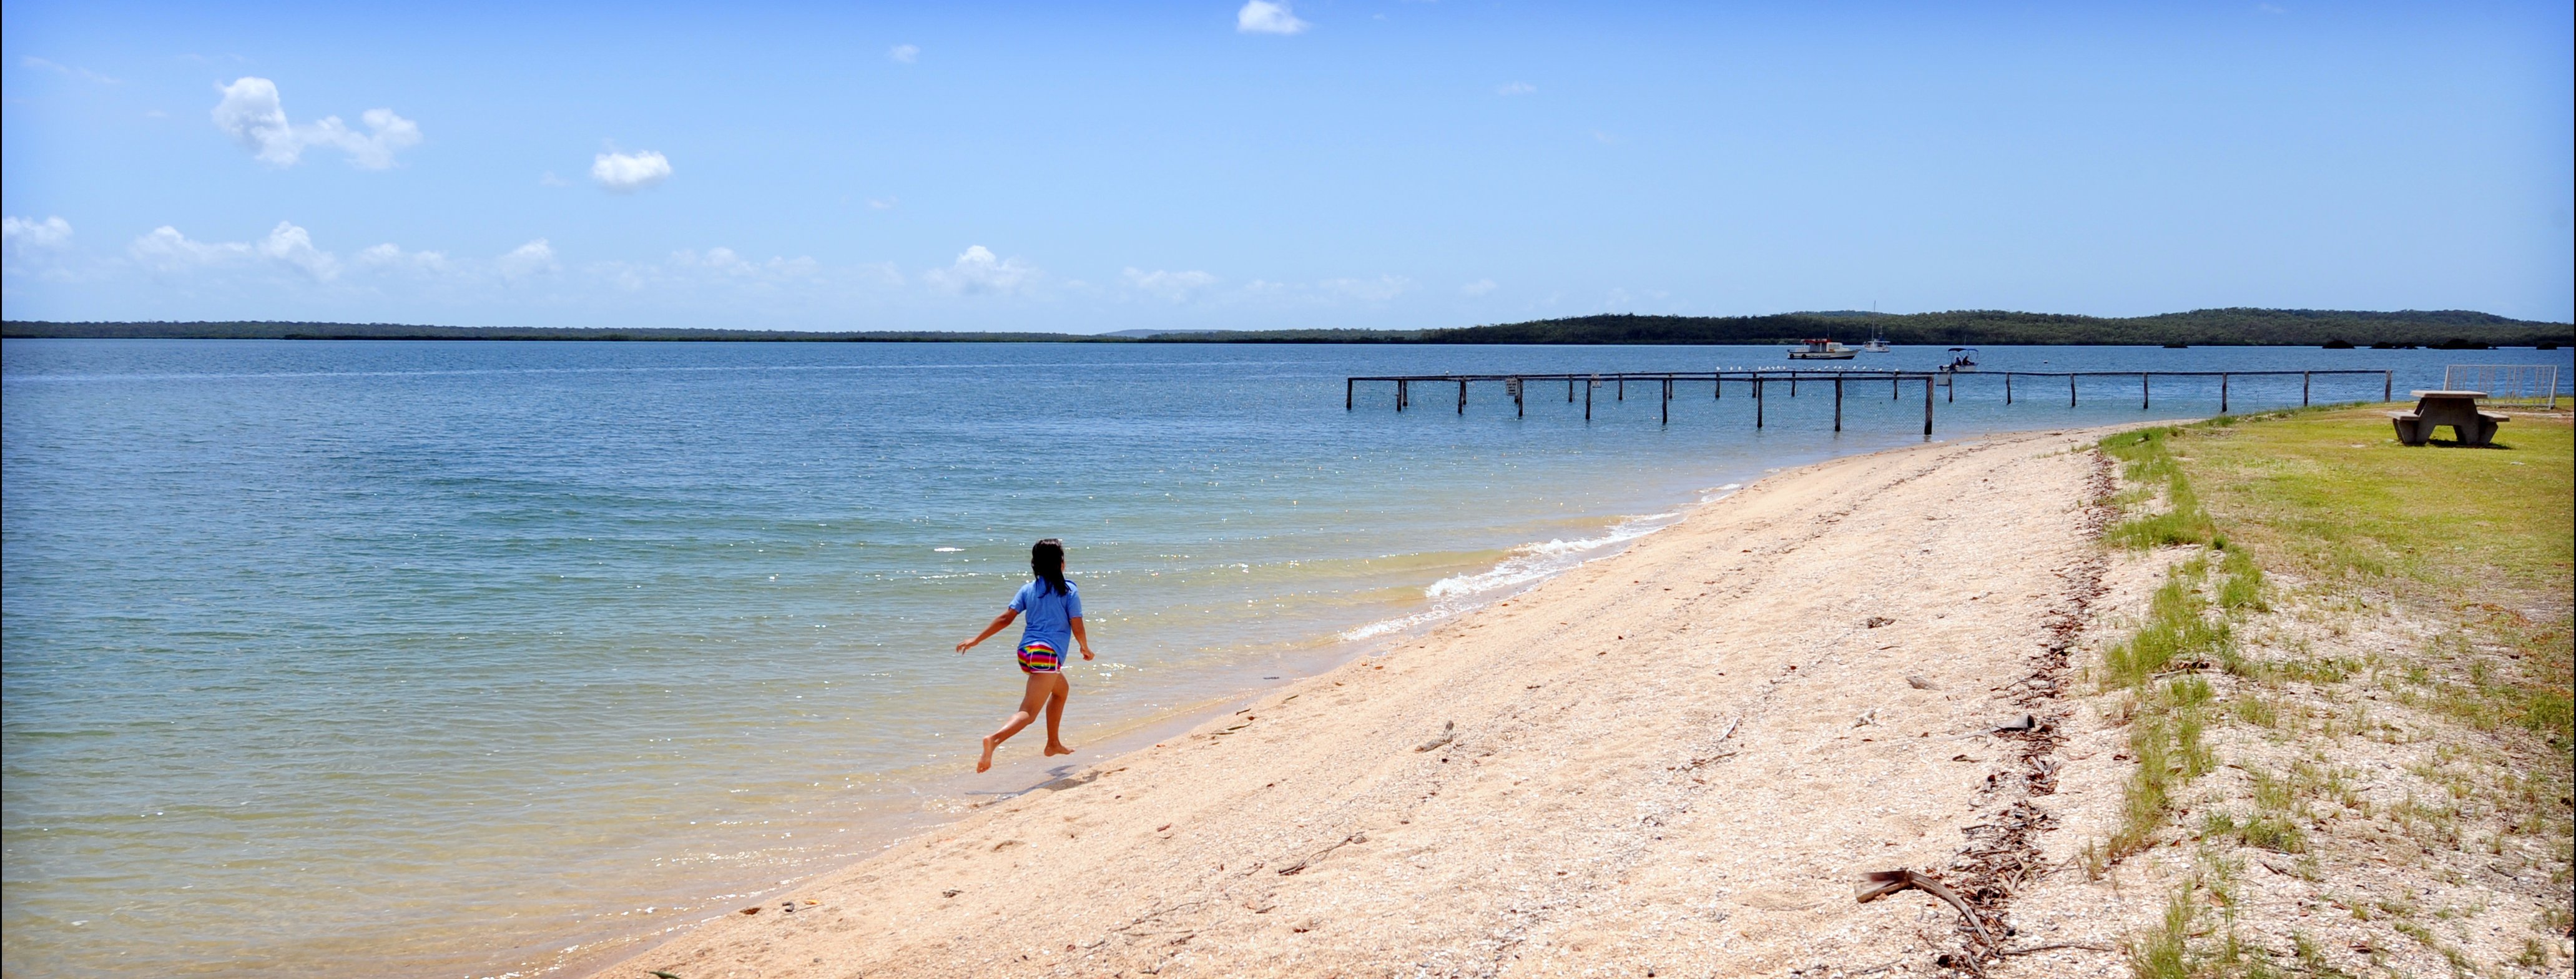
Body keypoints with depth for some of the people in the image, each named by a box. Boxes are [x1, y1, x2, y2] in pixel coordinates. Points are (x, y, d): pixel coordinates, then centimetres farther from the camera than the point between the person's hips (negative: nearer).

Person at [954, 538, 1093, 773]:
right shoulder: (1069, 590, -2)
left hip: (1025, 653, 7)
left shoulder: (1028, 589, 11)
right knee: (1029, 712, -13)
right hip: (1048, 654, -7)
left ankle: (1053, 744, 38)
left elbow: (1005, 619, 3)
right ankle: (994, 739, -38)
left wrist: (976, 640, 7)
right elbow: (1077, 629, -4)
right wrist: (1086, 649, 15)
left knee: (1061, 689, 32)